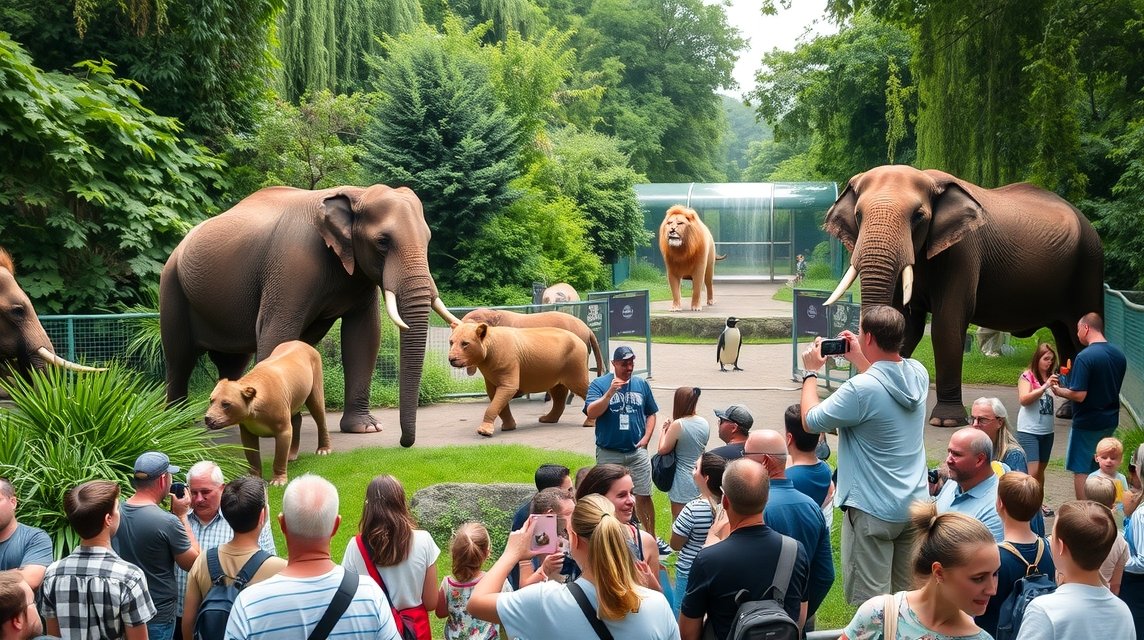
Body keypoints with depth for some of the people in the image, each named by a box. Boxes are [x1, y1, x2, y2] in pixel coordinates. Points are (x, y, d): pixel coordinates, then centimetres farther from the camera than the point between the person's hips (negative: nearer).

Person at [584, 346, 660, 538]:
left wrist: (646, 438, 0)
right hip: (608, 453, -2)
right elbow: (591, 413, -18)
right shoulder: (599, 384, -6)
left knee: (643, 496, 7)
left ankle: (651, 537, 20)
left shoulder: (642, 384, 4)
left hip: (637, 451, 2)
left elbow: (651, 414, 12)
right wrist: (610, 393, -28)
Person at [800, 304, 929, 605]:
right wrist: (858, 359, 21)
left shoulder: (860, 389, -23)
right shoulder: (918, 373, -1)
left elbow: (810, 421, -9)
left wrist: (811, 372, 3)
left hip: (872, 510, -7)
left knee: (869, 602, 1)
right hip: (915, 504, 7)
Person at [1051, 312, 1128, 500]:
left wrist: (1059, 390, -5)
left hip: (1087, 423, -7)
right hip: (1110, 421, 7)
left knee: (1081, 470, 3)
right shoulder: (1119, 355, 4)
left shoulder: (1084, 357, -21)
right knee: (1098, 469, 18)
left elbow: (1079, 395, -25)